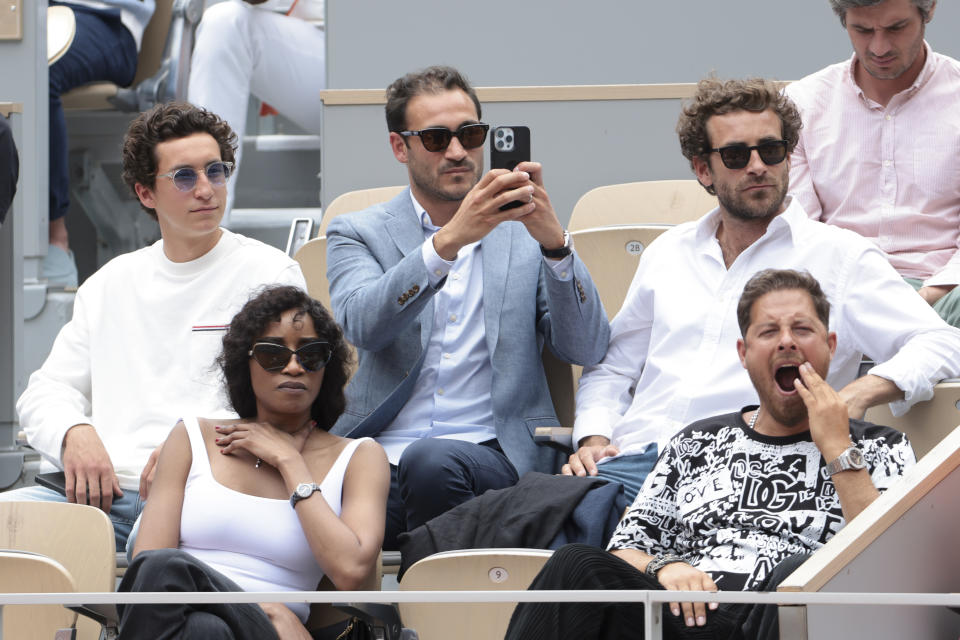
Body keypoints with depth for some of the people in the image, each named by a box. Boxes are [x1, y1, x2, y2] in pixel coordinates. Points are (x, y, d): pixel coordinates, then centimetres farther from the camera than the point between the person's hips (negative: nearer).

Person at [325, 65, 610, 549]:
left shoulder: (522, 232, 16)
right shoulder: (357, 234, 14)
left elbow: (587, 349, 2)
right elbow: (362, 324, -9)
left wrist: (554, 240, -14)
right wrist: (449, 240, -22)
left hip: (494, 454, 1)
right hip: (378, 459, 0)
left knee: (433, 462, -35)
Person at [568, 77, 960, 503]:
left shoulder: (840, 255, 9)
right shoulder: (669, 253, 24)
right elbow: (612, 369, 31)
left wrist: (861, 393, -18)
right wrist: (594, 441, 10)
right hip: (637, 458, 4)